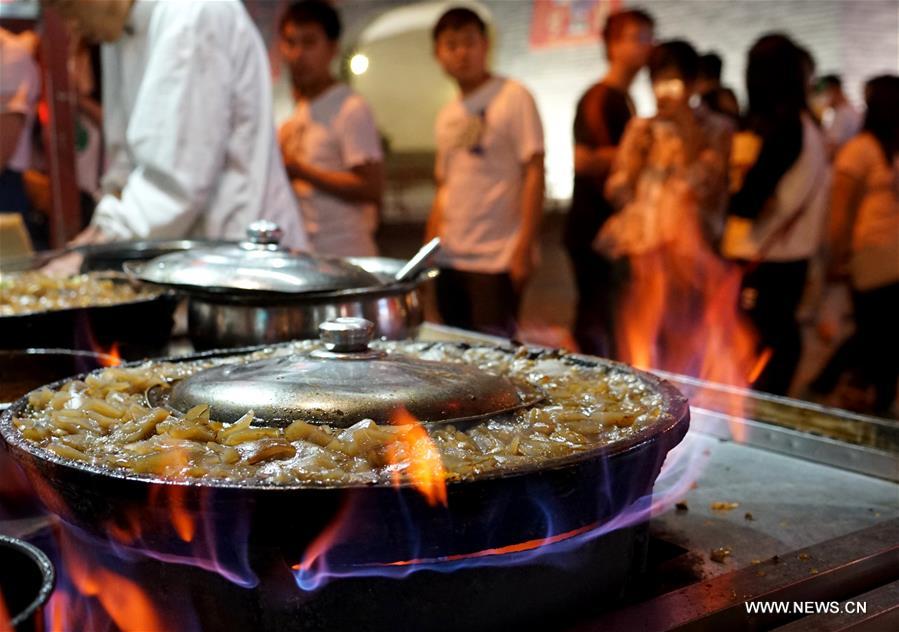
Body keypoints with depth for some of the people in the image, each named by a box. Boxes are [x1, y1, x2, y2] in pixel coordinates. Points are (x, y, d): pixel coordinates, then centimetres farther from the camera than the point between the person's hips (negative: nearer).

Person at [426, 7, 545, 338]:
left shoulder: (514, 97, -5)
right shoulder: (447, 115, 13)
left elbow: (534, 174, -10)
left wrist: (524, 248, -16)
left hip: (498, 260, -6)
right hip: (450, 260, 6)